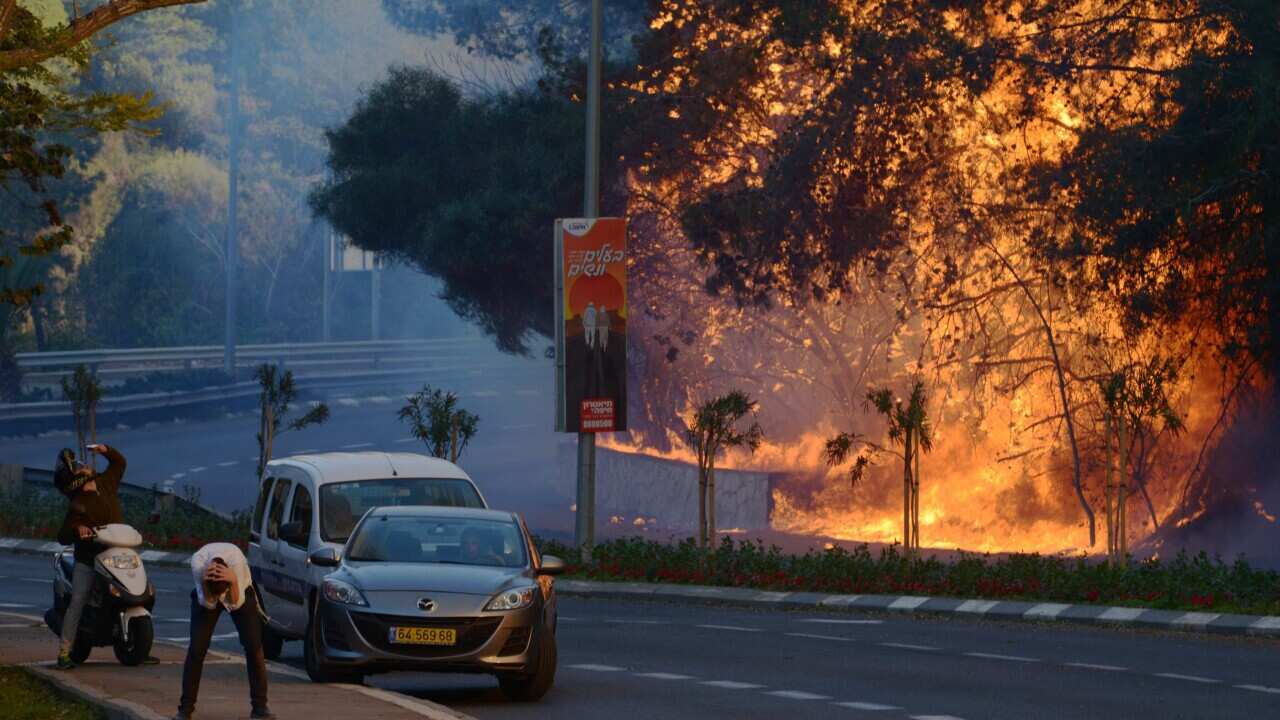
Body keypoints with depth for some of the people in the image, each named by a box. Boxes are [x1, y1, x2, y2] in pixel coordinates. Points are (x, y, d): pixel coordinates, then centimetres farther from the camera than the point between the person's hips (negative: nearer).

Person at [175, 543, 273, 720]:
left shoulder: (237, 559, -40)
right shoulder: (198, 561, -37)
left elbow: (236, 604, -33)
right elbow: (207, 603, -27)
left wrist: (233, 582, -51)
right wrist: (205, 584, -47)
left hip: (240, 592, 0)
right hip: (205, 593, 0)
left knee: (254, 647, -11)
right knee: (196, 649, -11)